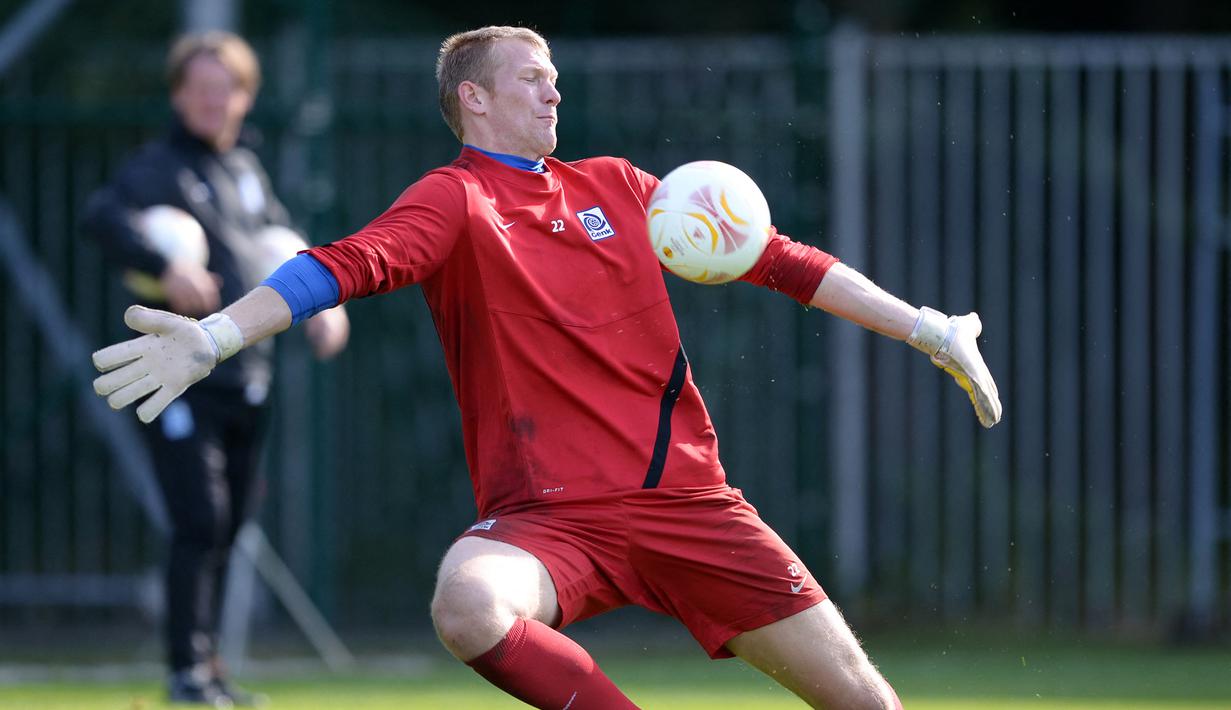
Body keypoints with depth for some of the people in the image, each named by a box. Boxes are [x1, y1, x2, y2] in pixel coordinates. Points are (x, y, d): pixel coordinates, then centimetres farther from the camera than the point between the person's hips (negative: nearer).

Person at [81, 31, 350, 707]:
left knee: (229, 525, 10)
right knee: (200, 522, -13)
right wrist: (165, 267, -37)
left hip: (247, 380, 7)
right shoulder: (161, 165, -6)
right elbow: (100, 215, -24)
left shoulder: (246, 170, 17)